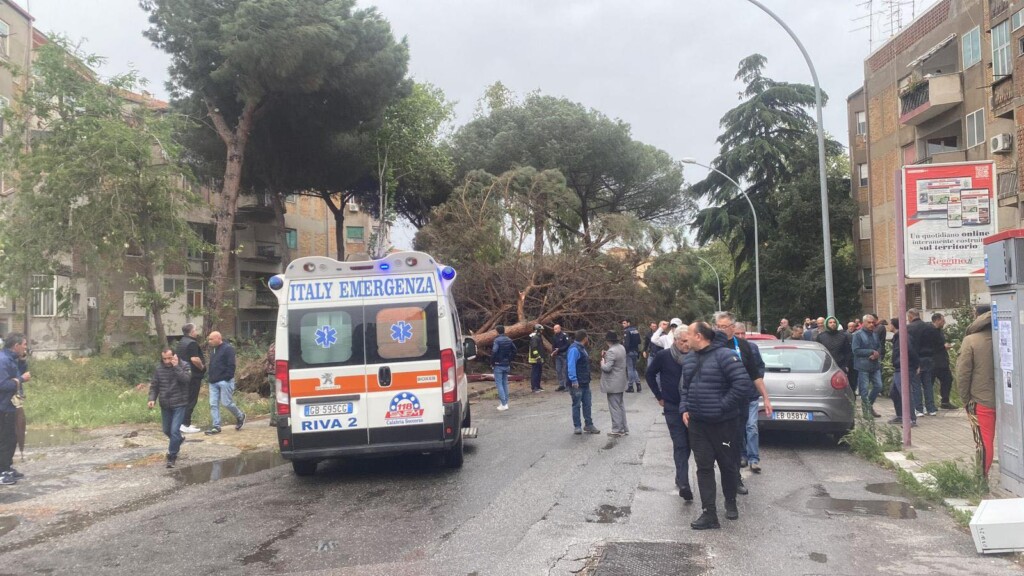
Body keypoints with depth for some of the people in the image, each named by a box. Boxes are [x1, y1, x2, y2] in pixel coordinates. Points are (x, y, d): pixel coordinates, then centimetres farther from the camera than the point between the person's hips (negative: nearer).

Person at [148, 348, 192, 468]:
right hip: (165, 405, 5)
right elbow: (154, 386, 5)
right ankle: (179, 440, 48)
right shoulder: (159, 369, 1)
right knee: (167, 430, 18)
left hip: (179, 405, -5)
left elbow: (186, 379, -26)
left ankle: (172, 457, 1)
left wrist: (176, 367, -25)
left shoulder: (183, 366, -9)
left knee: (174, 430, -11)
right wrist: (152, 399, -9)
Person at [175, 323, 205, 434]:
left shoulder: (181, 342, 14)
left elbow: (176, 356, 22)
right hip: (193, 375, -10)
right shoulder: (192, 343, -17)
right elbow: (194, 359, -25)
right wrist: (202, 367, -10)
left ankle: (185, 423, 20)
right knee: (191, 400, -5)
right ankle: (186, 424, -5)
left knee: (186, 399, 15)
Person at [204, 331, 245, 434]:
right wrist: (211, 378, 13)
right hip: (213, 382, 8)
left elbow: (231, 365, -15)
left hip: (224, 381, -8)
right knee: (213, 404, 2)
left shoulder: (228, 348, -10)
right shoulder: (213, 349, 17)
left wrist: (227, 378, -19)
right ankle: (216, 426, 5)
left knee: (226, 402, -5)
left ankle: (240, 416, 19)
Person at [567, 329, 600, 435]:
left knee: (587, 404, 12)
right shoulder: (574, 349, -17)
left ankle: (589, 425, 19)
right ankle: (577, 426, 8)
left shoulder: (582, 348, 15)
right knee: (577, 405, 1)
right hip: (577, 383, -9)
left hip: (585, 383, 9)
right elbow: (571, 365, -23)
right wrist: (574, 380, -26)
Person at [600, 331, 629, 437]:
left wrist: (602, 363, -6)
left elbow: (607, 368, -26)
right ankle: (624, 428, 24)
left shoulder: (611, 351, -22)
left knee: (614, 407, -1)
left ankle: (617, 430, 4)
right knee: (620, 405, 17)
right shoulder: (622, 348, 6)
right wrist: (606, 356, 8)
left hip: (613, 384, -9)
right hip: (621, 382, 9)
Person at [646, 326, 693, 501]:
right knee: (680, 445, -6)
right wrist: (659, 396, 4)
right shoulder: (663, 356, -9)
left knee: (688, 444, 10)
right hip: (673, 408, -3)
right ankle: (684, 485, -8)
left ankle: (681, 479, 27)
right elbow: (649, 375, 5)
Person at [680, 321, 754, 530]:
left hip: (722, 423, -5)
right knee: (704, 467, 3)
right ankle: (709, 513, 5)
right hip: (697, 423, 6)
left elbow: (743, 384, -22)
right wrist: (684, 408, 6)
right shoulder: (689, 358, 8)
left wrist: (723, 406, -17)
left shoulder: (724, 356, -17)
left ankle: (730, 502, 35)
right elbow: (684, 385, 20)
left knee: (727, 464, 12)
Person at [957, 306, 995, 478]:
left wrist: (965, 399, 0)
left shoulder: (970, 340, -12)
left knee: (984, 442, 3)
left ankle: (983, 478, 7)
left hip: (981, 400, -3)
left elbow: (962, 373, -11)